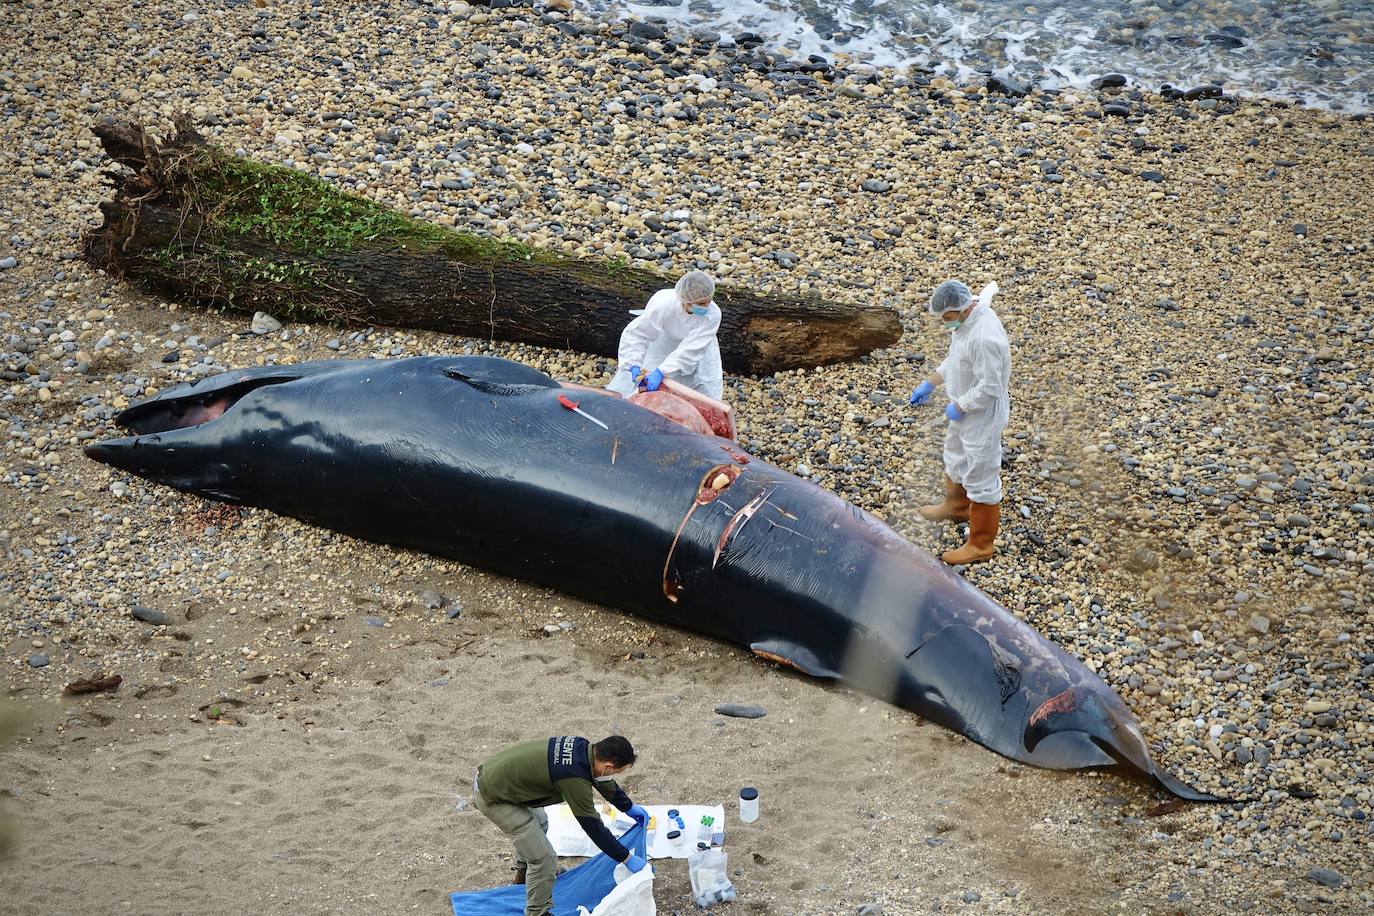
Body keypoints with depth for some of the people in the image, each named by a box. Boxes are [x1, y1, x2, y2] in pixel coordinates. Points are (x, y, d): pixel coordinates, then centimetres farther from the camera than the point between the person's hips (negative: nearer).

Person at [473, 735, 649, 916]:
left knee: (539, 823, 33)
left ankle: (524, 872, 55)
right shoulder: (575, 778, -27)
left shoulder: (582, 747, -2)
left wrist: (629, 807, 31)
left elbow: (605, 783, 18)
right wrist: (627, 858, -8)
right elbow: (593, 826, -18)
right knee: (544, 858, -5)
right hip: (492, 797, -10)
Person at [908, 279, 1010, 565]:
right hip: (965, 408, 10)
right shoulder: (966, 317, -5)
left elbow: (988, 388, -30)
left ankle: (980, 545, 18)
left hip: (982, 416, -10)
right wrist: (930, 383, 9)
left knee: (981, 477, 4)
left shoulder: (983, 338, -36)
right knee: (955, 456, 31)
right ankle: (956, 506, 57)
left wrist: (958, 408, -18)